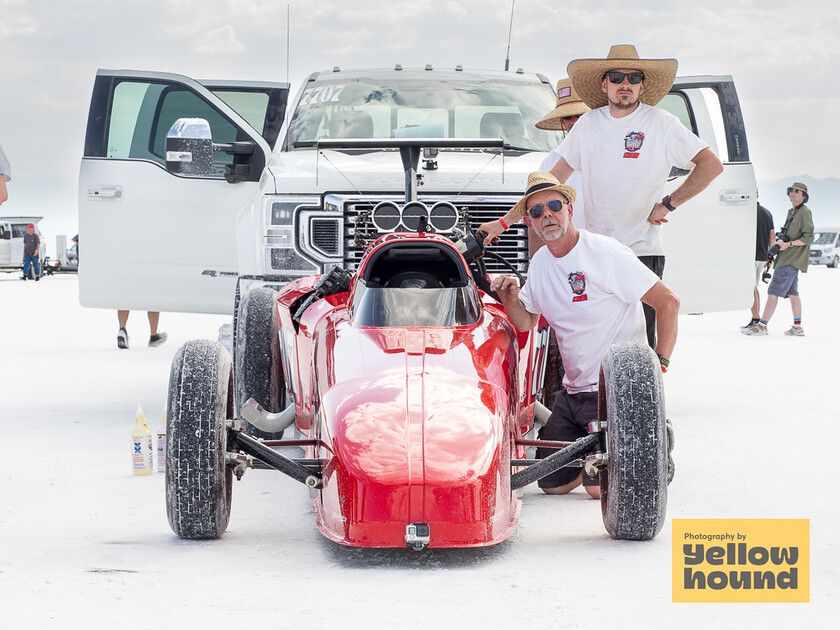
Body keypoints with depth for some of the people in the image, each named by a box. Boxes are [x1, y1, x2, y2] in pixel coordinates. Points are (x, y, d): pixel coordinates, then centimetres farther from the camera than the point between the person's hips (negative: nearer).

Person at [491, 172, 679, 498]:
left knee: (600, 486, -17)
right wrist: (510, 298, -4)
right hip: (573, 391, 7)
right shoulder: (541, 262, 9)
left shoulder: (607, 254, -14)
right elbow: (526, 322, 18)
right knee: (552, 483, 3)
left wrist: (659, 364, -19)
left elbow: (668, 302, -14)